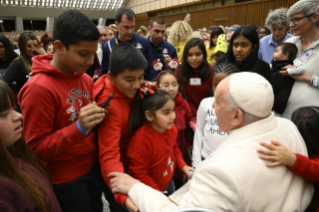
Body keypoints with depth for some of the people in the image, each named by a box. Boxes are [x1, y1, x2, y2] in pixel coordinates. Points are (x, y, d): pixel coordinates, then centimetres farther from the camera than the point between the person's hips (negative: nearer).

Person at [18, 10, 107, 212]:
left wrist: (97, 118, -6)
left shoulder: (86, 79, 0)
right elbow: (36, 148, -18)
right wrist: (79, 128, -31)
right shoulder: (38, 88, -22)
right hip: (64, 179, -6)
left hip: (93, 166, 6)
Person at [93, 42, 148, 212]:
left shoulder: (128, 88, -12)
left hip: (131, 163, 8)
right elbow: (109, 156, -41)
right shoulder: (110, 106, -35)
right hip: (120, 167, -8)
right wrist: (124, 196, -54)